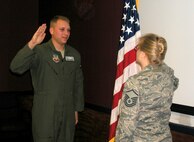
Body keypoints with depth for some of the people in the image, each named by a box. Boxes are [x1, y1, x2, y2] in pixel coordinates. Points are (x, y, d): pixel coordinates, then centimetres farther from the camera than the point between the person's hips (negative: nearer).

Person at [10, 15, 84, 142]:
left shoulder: (75, 55, 7)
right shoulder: (39, 52, -8)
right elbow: (16, 67, -23)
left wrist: (77, 109, 13)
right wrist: (32, 44, -33)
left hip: (68, 115, 4)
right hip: (45, 115, -4)